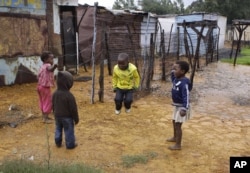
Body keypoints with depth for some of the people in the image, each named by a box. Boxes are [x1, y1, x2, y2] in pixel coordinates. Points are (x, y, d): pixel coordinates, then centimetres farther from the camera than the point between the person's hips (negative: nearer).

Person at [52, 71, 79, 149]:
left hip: (57, 116, 6)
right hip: (67, 117, -6)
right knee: (69, 131, 8)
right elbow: (73, 108, -19)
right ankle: (70, 144, 18)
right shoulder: (69, 95, -25)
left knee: (58, 129, 21)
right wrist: (76, 118, -6)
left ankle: (58, 142, 33)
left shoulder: (55, 94, -5)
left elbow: (53, 106, 8)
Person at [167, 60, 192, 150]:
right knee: (174, 122, 24)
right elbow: (173, 80, 28)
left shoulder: (184, 83, -28)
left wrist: (184, 109, -41)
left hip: (181, 107, -10)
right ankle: (175, 137, 45)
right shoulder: (176, 79, 1)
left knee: (178, 125, -4)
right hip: (176, 105, 10)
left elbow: (186, 97, -33)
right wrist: (172, 71, 12)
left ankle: (178, 145, 6)